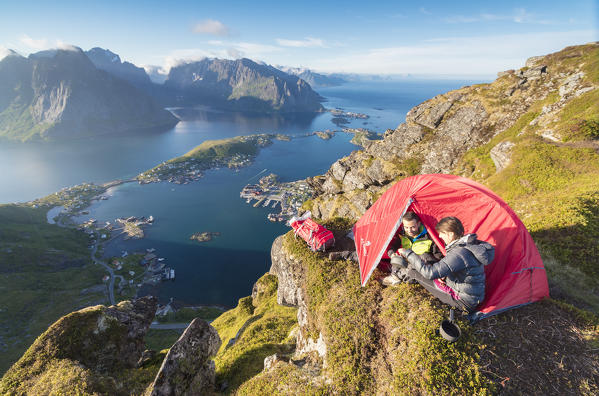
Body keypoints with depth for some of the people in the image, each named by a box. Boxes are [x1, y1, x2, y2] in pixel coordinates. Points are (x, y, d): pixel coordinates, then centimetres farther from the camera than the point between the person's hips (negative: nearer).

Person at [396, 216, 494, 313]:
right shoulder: (470, 243, -1)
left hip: (464, 302, -9)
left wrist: (409, 254, -26)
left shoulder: (459, 253, -31)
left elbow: (430, 273, -34)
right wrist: (442, 275, 1)